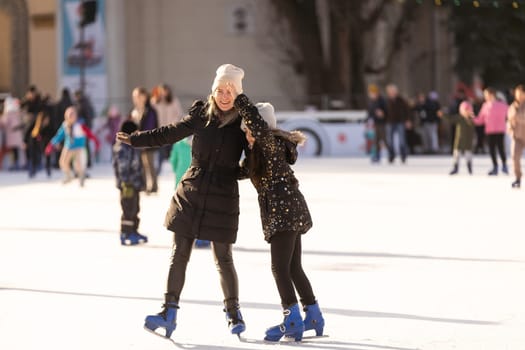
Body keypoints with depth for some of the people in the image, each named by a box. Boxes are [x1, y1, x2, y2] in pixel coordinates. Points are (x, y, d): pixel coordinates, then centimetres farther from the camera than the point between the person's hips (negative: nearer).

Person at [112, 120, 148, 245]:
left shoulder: (131, 147, 15)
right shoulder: (122, 148, -17)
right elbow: (122, 168, -20)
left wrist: (140, 183, 24)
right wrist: (126, 183, -22)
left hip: (135, 184, 10)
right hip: (128, 185, -10)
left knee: (135, 209, 17)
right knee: (128, 210, -7)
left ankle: (133, 232, 27)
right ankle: (125, 235, -2)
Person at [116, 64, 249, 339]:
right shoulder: (201, 113, 1)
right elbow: (170, 133, 8)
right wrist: (135, 139, 6)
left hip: (223, 198, -2)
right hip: (191, 192, 2)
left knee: (223, 259, 3)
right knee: (179, 254, 0)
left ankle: (233, 313, 20)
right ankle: (169, 312, 2)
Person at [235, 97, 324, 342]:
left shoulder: (271, 143, -12)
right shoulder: (257, 150, 17)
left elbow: (255, 120, -28)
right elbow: (242, 172, 25)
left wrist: (237, 97, -20)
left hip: (284, 211, -10)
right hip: (290, 212, 10)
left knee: (280, 268, -9)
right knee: (294, 267, 15)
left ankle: (293, 320, -9)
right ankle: (314, 317, 21)